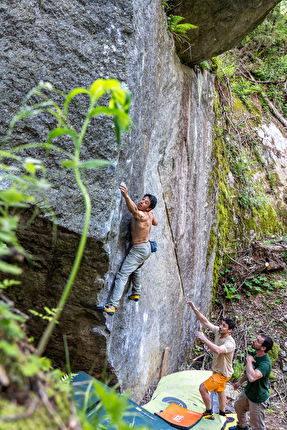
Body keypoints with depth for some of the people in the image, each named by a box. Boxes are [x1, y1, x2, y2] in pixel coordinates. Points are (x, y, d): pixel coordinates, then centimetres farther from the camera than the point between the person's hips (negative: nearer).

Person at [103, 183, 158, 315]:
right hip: (147, 248, 10)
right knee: (135, 270, 33)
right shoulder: (150, 214, 1)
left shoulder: (141, 215, -25)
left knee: (122, 275, -13)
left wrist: (126, 195, -66)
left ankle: (112, 306, -19)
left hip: (138, 250, -10)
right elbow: (156, 223, 24)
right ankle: (136, 294, 49)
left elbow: (133, 210, -50)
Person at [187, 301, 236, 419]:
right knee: (220, 390, 25)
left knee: (203, 388, -9)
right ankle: (222, 413, 46)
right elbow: (205, 321, -12)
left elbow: (217, 350, -53)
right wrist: (194, 309, -23)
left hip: (223, 374, -8)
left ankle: (209, 413, 9)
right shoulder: (218, 331, -12)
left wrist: (204, 338, -51)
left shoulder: (230, 343, -34)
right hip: (218, 370, 8)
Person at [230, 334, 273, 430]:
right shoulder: (256, 354, -9)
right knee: (238, 406, 31)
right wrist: (240, 382, 19)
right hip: (248, 392, 9)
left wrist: (249, 361, -39)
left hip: (258, 398, -9)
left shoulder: (265, 364, -38)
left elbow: (252, 377, -54)